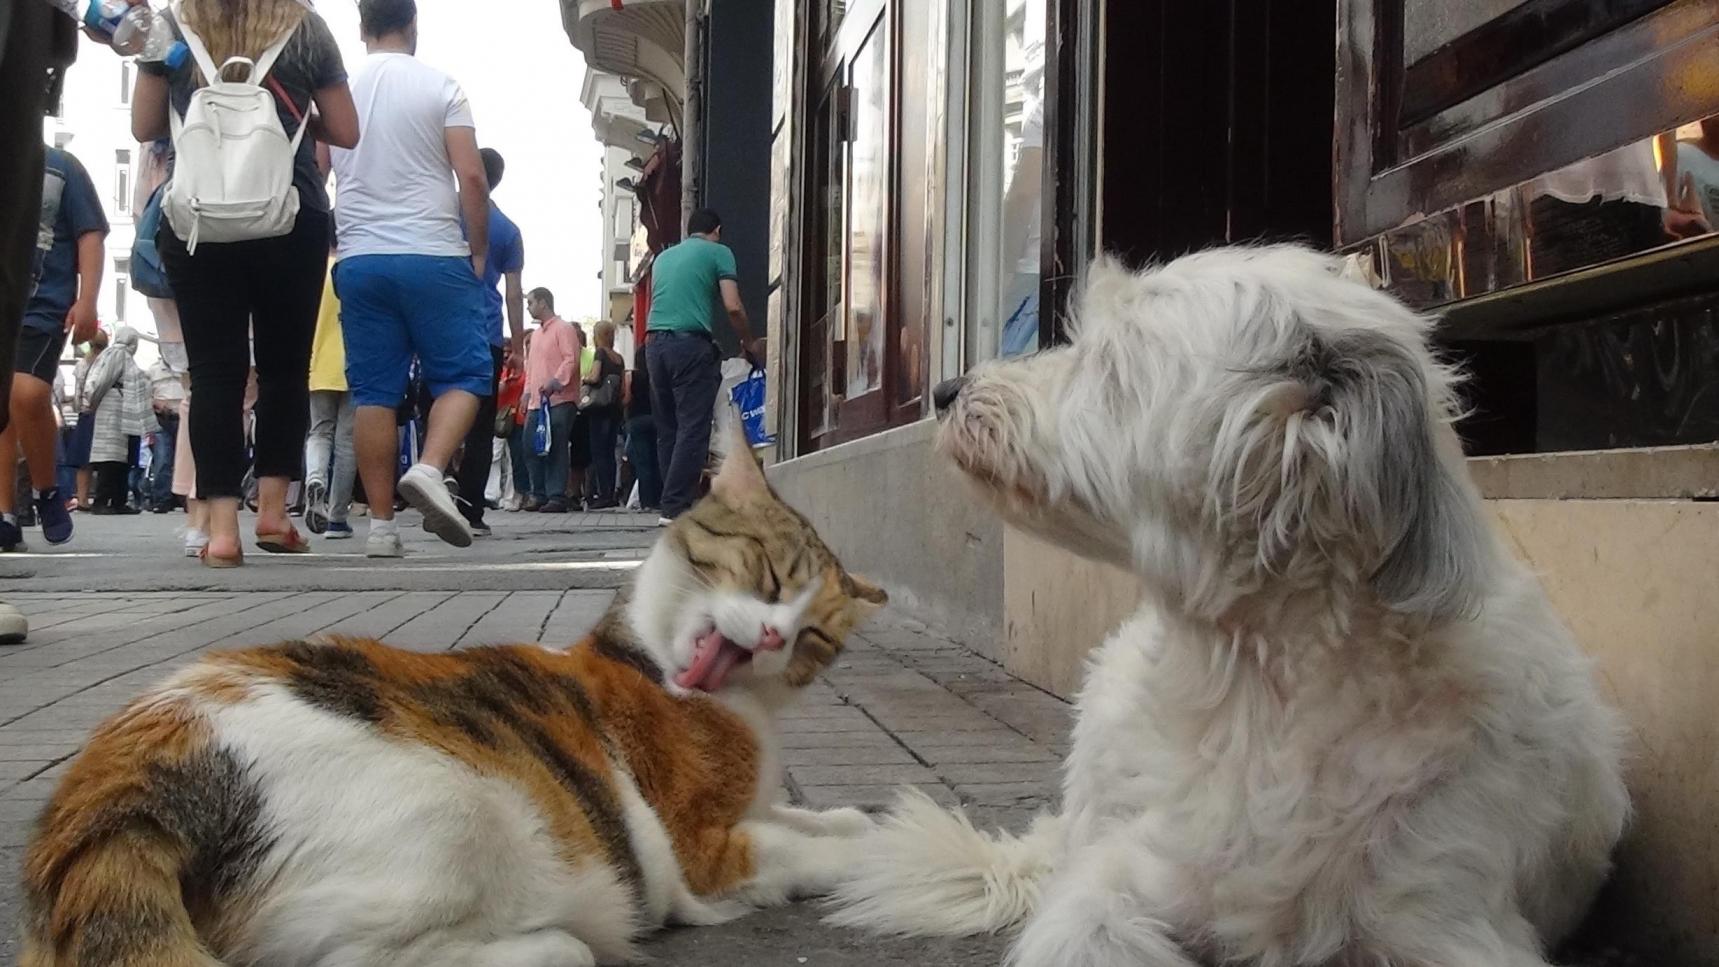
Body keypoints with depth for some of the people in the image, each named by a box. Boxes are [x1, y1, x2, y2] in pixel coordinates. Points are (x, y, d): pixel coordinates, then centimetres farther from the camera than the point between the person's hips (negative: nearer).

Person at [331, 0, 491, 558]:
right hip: (433, 256, -3)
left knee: (374, 391, 5)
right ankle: (429, 469, -19)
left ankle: (381, 524, 3)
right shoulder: (440, 87, -1)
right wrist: (479, 251, 4)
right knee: (464, 373, 5)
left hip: (359, 260, 4)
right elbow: (471, 177, -6)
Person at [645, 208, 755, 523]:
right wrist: (748, 342, 11)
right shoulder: (718, 252, 5)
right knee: (692, 429, -7)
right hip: (691, 343, -6)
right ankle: (675, 506, -14)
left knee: (667, 429, 10)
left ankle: (672, 502, 9)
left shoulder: (664, 256, 23)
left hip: (654, 341, 6)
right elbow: (733, 307, -4)